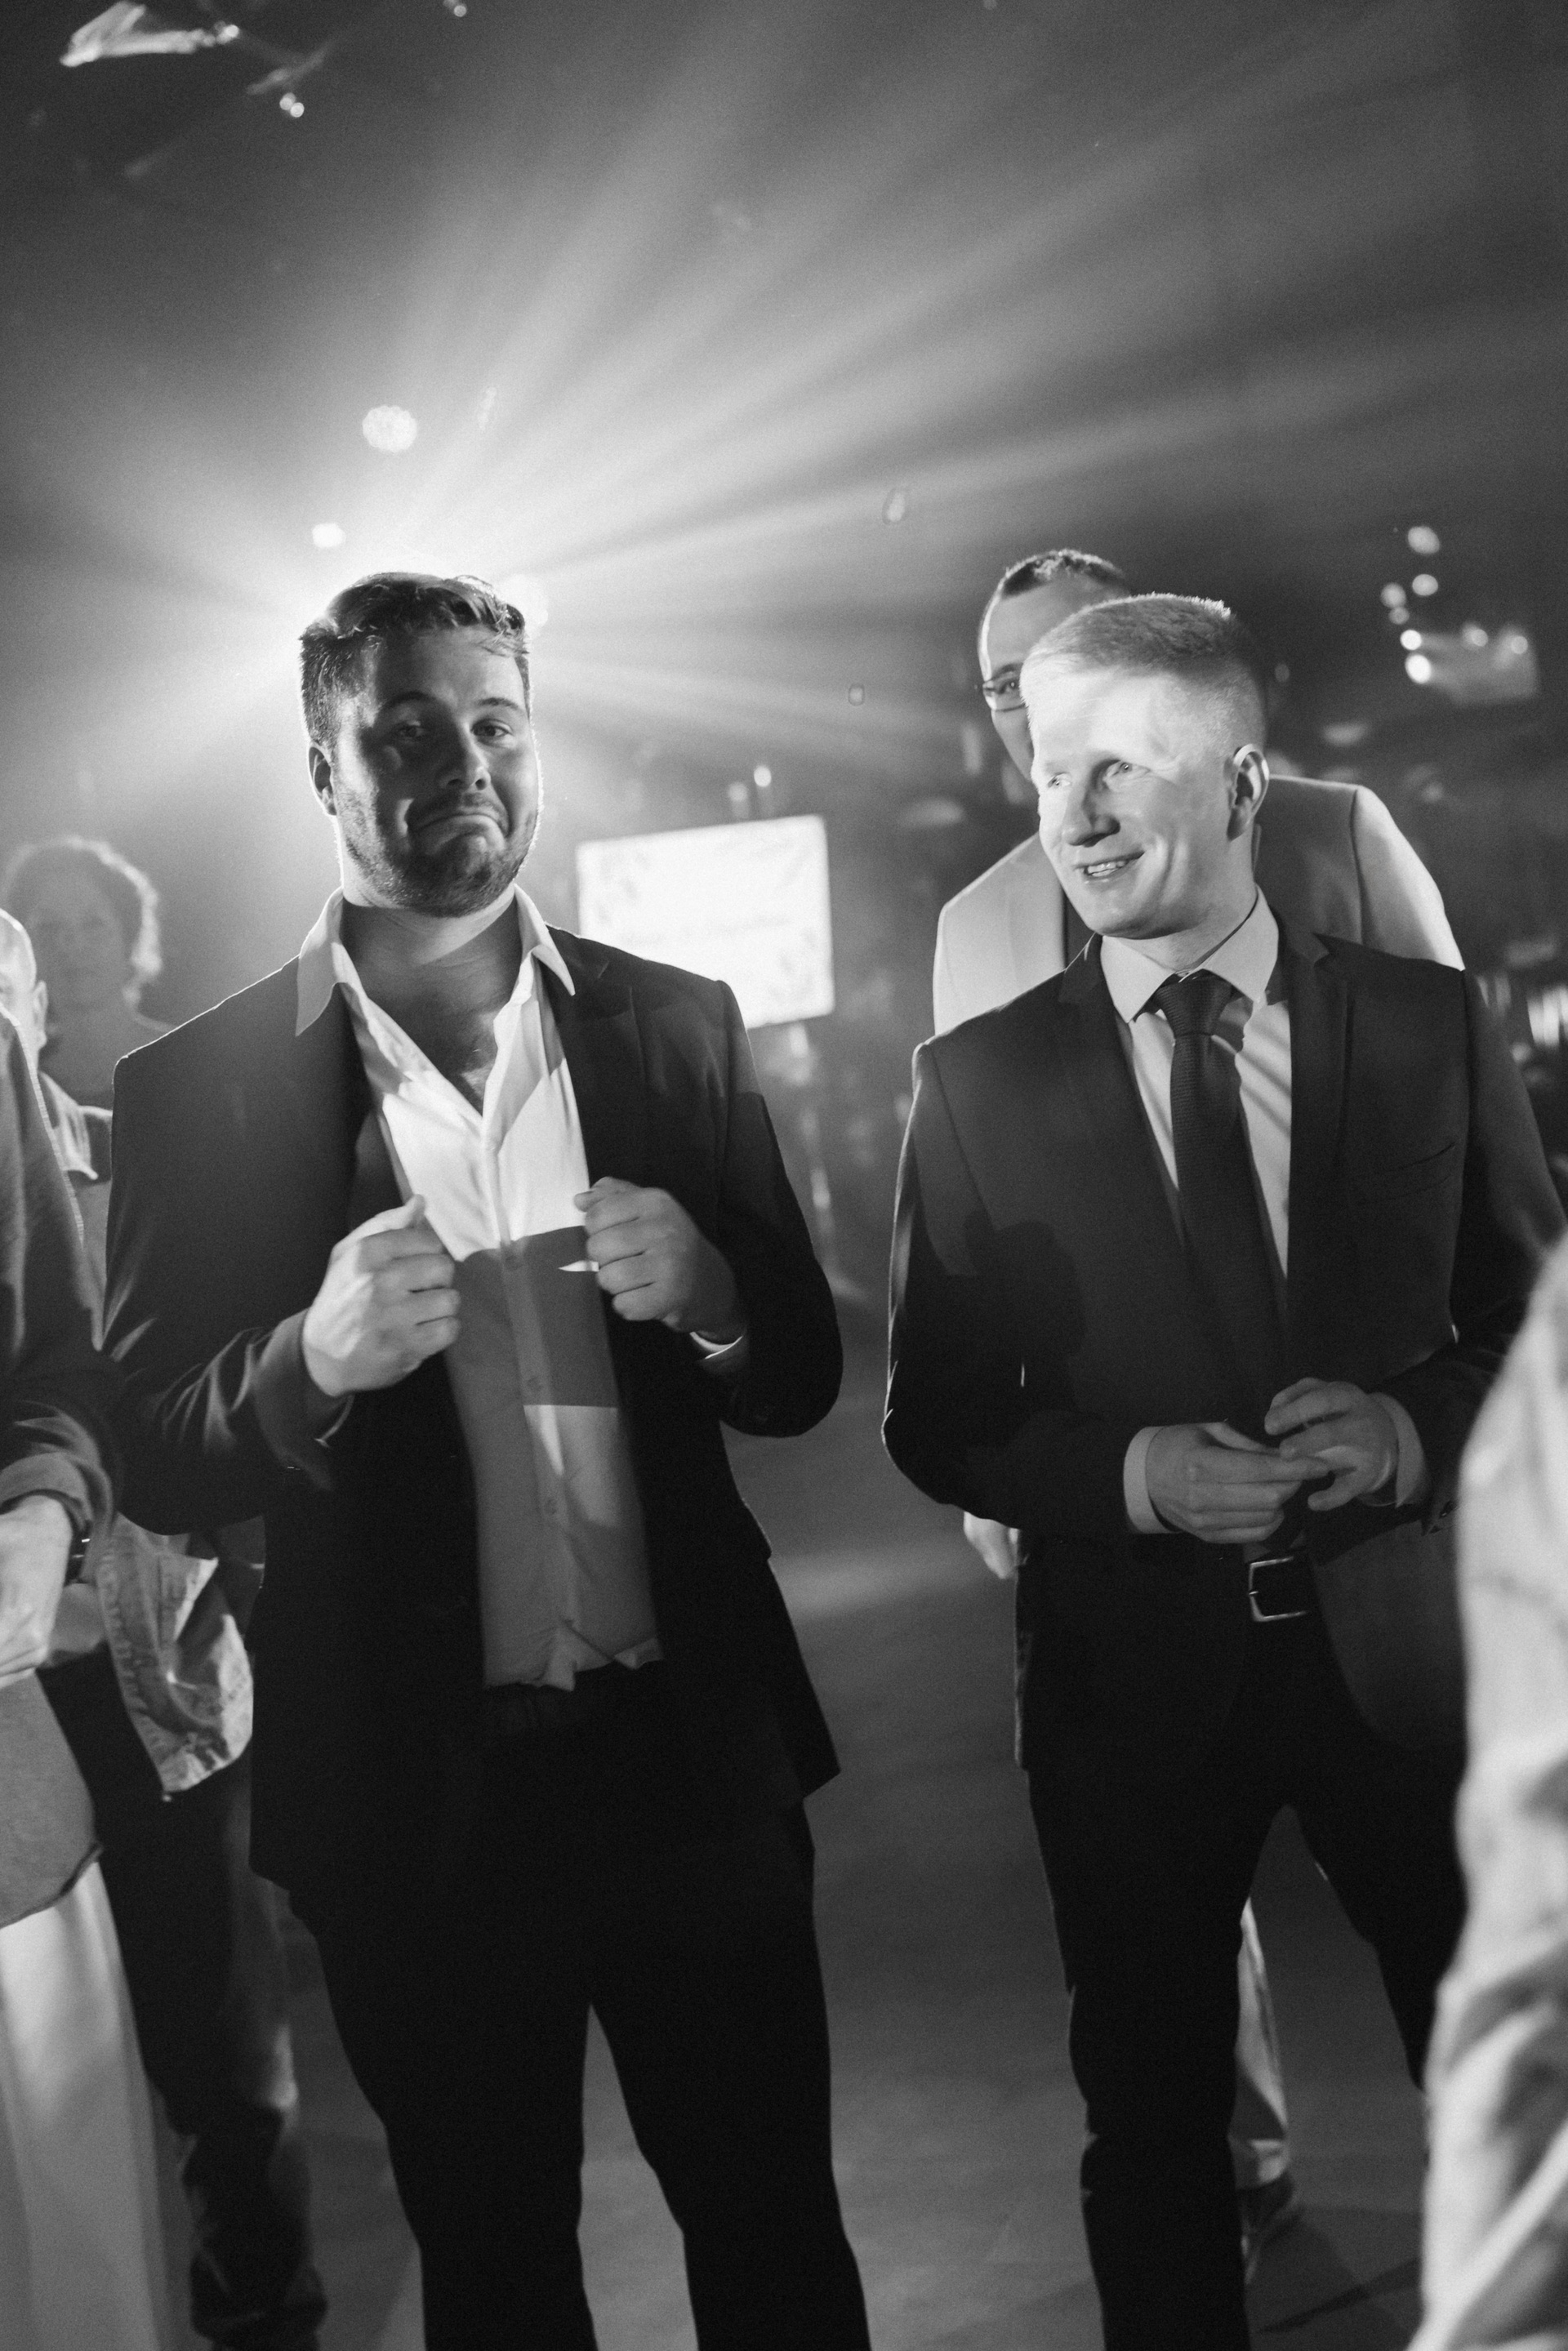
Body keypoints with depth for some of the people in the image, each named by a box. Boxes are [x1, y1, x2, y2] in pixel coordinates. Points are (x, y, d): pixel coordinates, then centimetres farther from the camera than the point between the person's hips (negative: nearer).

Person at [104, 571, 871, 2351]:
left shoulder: (676, 1029, 1)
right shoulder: (199, 1091, -6)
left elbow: (801, 1382, 7)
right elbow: (150, 1470, -3)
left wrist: (710, 1297, -16)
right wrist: (313, 1362, -23)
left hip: (695, 1753, 2)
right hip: (417, 1794, -1)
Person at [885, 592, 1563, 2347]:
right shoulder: (977, 1081, -4)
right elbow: (935, 1421, 0)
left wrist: (1419, 1429, -16)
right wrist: (1125, 1475, -17)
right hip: (1134, 1672, 0)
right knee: (1154, 2126, 16)